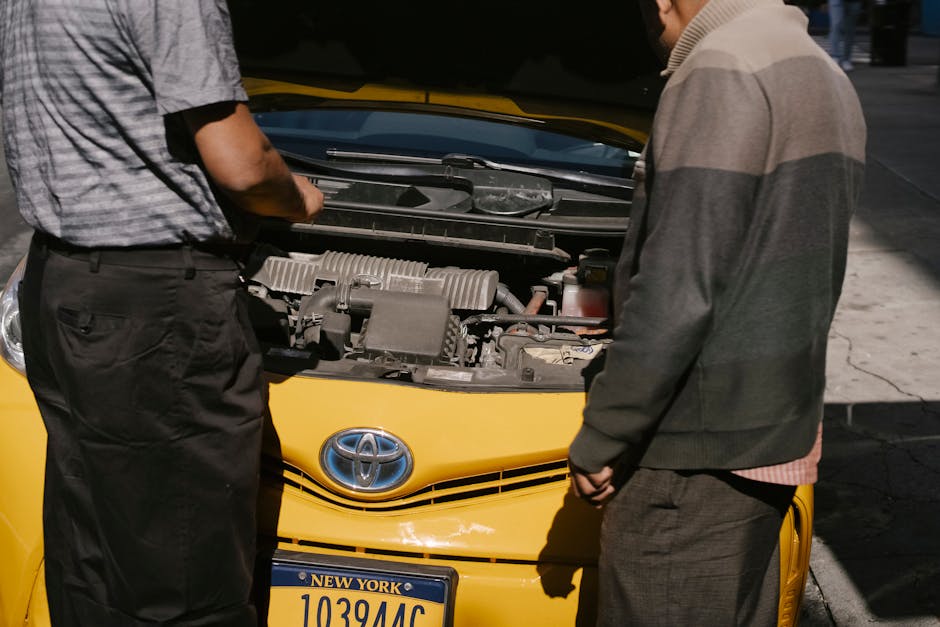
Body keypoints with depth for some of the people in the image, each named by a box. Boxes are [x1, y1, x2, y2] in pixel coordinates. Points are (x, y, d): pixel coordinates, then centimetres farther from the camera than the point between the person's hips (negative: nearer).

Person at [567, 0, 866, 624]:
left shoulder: (721, 73, -17)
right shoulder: (826, 77, 14)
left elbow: (675, 298, -23)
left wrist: (599, 442, -15)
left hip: (697, 455, -10)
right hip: (780, 431, 10)